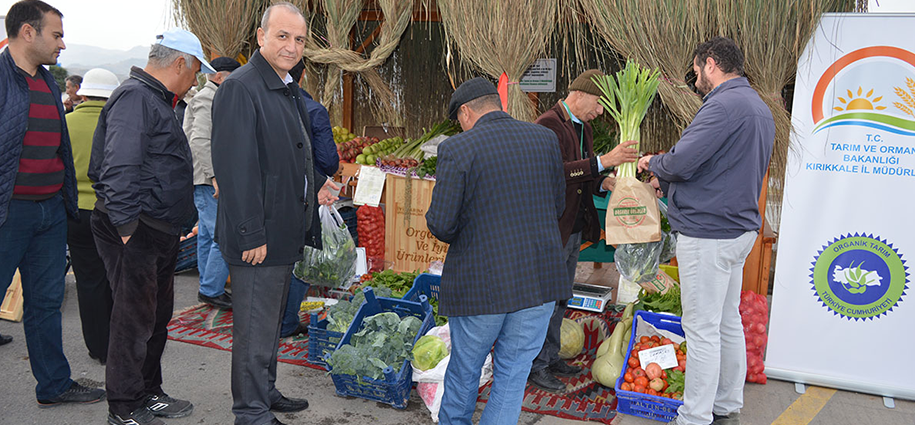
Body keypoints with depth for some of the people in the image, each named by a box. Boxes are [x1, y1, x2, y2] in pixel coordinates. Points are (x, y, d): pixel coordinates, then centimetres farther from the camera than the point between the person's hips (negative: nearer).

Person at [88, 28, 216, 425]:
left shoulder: (157, 99, 19)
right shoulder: (135, 97, -15)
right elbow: (119, 171, -23)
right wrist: (127, 228, -23)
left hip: (159, 230, 11)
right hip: (136, 230, -11)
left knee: (157, 315, 16)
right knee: (134, 319, -3)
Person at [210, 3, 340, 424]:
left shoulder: (289, 91, 14)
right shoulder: (241, 88, -17)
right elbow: (235, 167, -22)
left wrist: (315, 184, 12)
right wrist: (250, 235, -24)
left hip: (286, 232, 10)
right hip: (258, 236, -10)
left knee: (271, 321, 22)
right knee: (255, 329, 2)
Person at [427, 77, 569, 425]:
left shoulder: (457, 149, -12)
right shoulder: (545, 138, 2)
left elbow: (440, 224, -13)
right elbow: (558, 206, 10)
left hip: (480, 279, -3)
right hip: (541, 278, 3)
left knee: (464, 370, 19)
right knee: (513, 373, 14)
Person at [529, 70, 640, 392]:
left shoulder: (584, 128, 14)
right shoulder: (548, 125, -16)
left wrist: (604, 183, -2)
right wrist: (603, 162, -32)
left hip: (575, 229, 9)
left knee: (560, 298, 17)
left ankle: (550, 357, 30)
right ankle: (535, 365, 12)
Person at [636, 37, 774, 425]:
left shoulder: (725, 104, -17)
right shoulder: (758, 108, 16)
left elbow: (681, 162, -23)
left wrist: (653, 163, -1)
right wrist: (665, 183, 19)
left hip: (707, 234, -10)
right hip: (739, 228, 10)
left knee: (702, 329, -3)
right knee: (728, 322, 17)